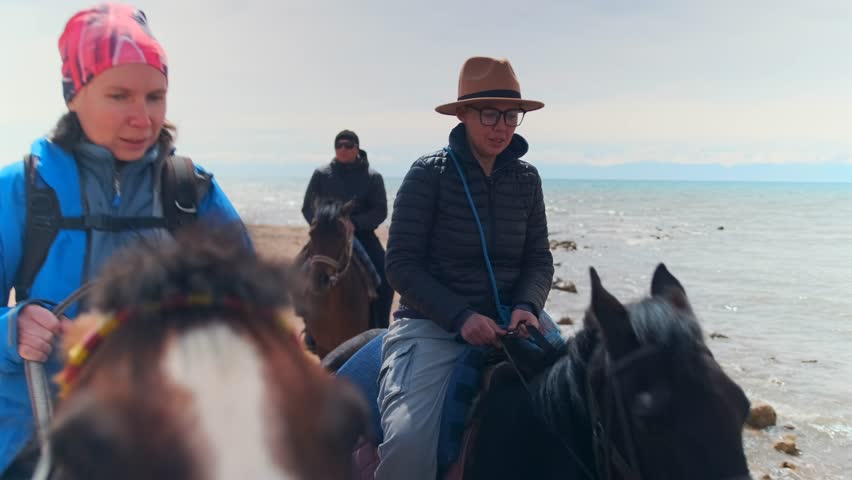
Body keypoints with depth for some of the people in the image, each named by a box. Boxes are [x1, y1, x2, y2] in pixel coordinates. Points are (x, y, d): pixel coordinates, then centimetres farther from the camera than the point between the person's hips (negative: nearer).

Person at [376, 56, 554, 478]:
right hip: (432, 322, -4)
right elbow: (401, 265, -9)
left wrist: (527, 306, -13)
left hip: (507, 320, 5)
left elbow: (539, 259, 8)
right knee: (407, 438, -26)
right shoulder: (429, 174, -7)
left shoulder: (526, 178, 6)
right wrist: (460, 317, -21)